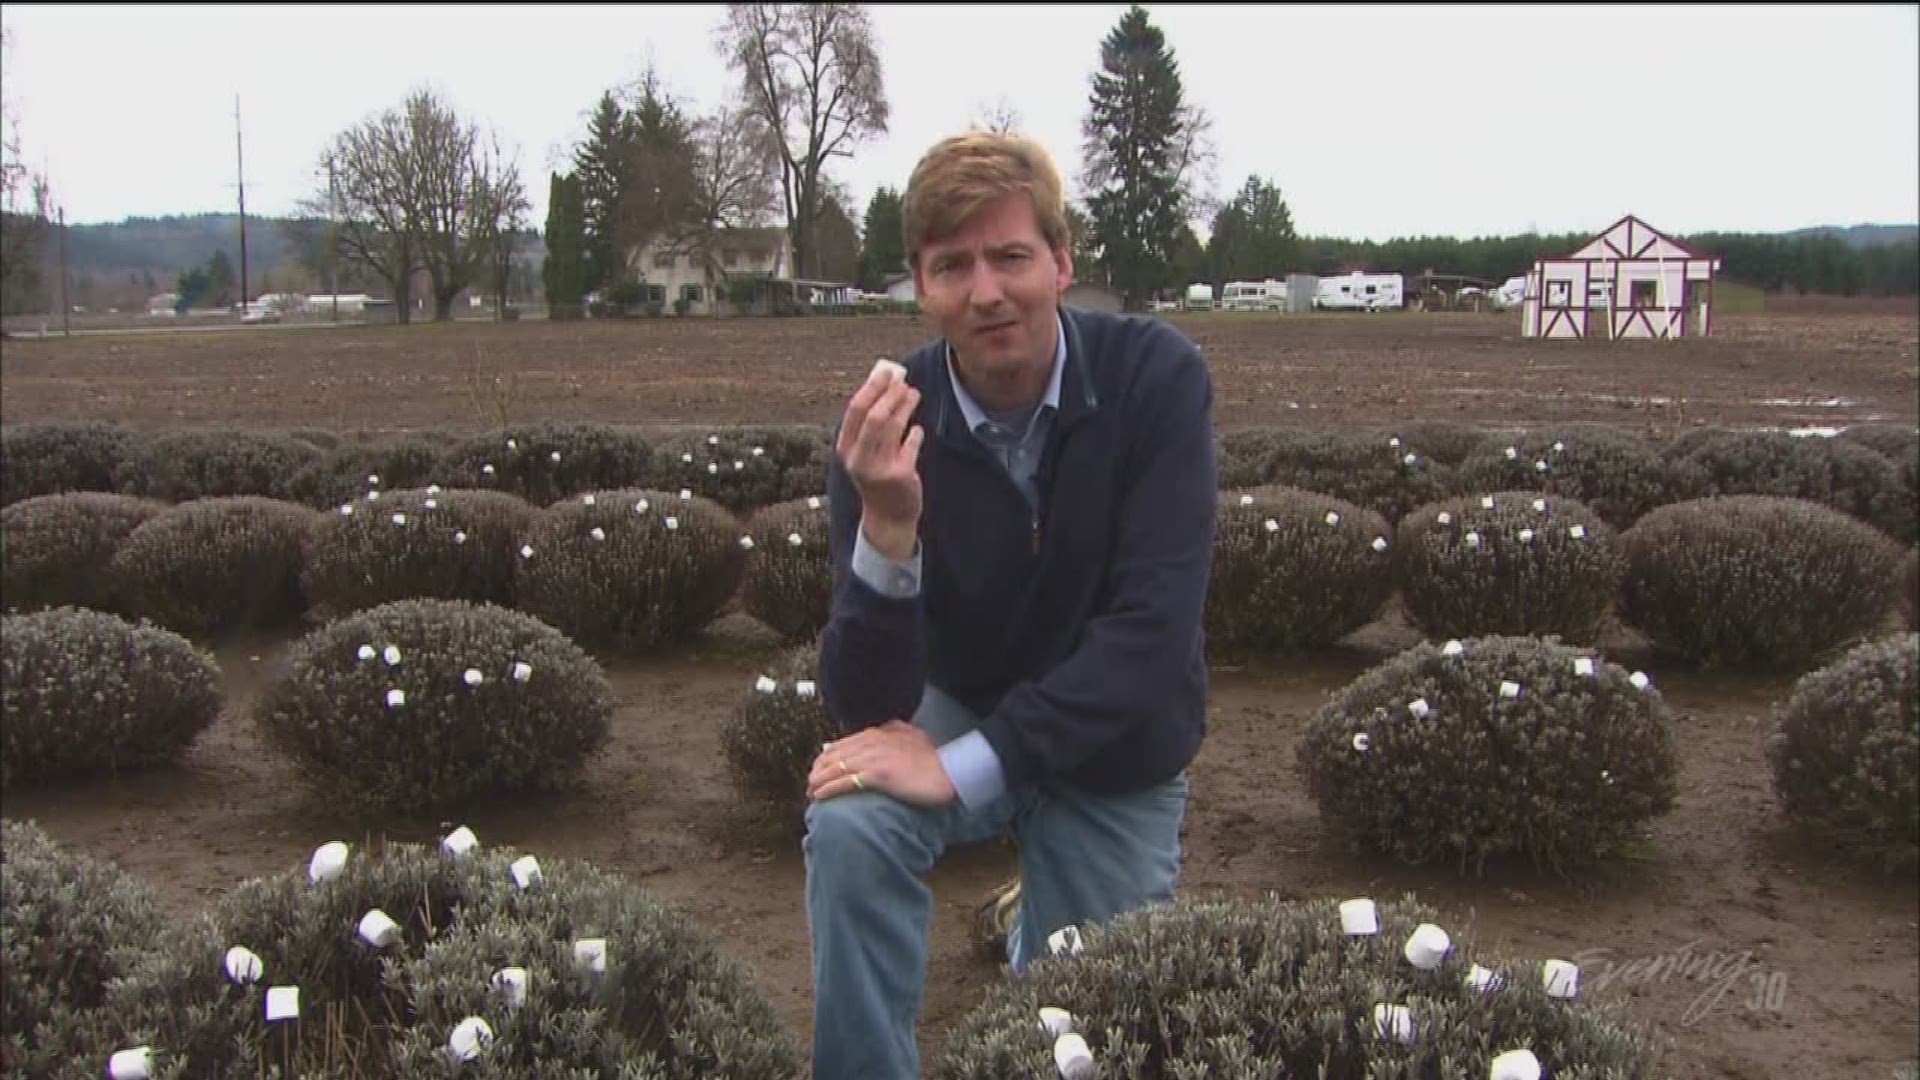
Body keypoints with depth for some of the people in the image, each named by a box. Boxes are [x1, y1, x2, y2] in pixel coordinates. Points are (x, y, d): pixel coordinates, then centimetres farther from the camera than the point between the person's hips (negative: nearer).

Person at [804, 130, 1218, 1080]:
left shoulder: (1157, 376, -22)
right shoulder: (886, 426, -19)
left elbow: (1155, 628, -27)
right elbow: (864, 708, -23)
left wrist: (964, 768, -32)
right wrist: (886, 527, -40)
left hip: (1116, 749, 0)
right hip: (957, 708, 0)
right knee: (850, 824, -30)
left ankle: (1041, 929, 38)